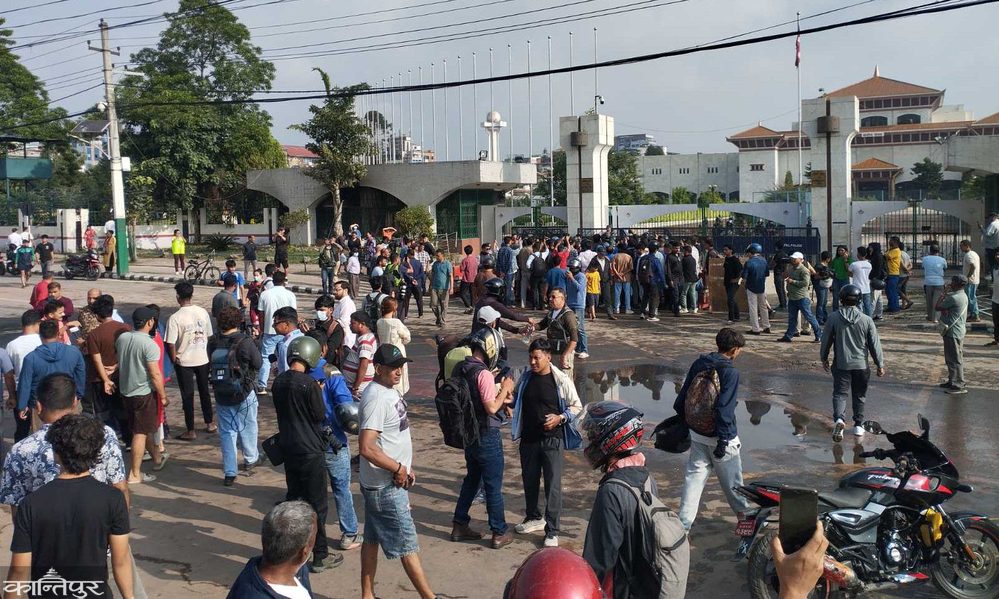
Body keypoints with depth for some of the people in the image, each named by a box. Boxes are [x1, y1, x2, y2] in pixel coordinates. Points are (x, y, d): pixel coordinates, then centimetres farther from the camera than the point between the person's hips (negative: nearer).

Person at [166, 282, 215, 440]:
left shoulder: (175, 318, -17)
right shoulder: (203, 312, -3)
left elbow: (170, 343, -17)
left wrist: (174, 359, -2)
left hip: (184, 362, -4)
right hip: (203, 359, 4)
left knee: (187, 396, 5)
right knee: (205, 391, 19)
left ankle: (191, 431, 11)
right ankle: (210, 423, 30)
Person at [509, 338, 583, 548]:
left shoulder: (561, 381, -9)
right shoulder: (525, 377, 3)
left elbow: (577, 407, -1)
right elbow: (516, 400, 18)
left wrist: (560, 418, -17)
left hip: (552, 439, -5)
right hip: (529, 439, 5)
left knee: (553, 485, -5)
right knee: (529, 481, 17)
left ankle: (552, 531, 4)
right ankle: (534, 518, 38)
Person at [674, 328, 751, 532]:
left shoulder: (698, 364, 0)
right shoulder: (730, 372, -18)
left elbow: (682, 398, 6)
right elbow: (725, 410, -23)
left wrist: (683, 421, 19)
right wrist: (723, 441, -18)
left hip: (697, 435, 5)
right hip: (719, 436, -5)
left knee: (694, 476, 9)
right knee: (731, 480, 15)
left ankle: (683, 523, 5)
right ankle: (744, 514, 36)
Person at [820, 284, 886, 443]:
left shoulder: (833, 318, -8)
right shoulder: (866, 320, -7)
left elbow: (826, 340, 1)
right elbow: (875, 344, -2)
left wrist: (824, 358, 17)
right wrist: (880, 365, 7)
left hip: (841, 364, -1)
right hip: (861, 364, 1)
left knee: (840, 393, 5)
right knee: (859, 395, 15)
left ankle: (839, 419, -19)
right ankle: (858, 425, 22)